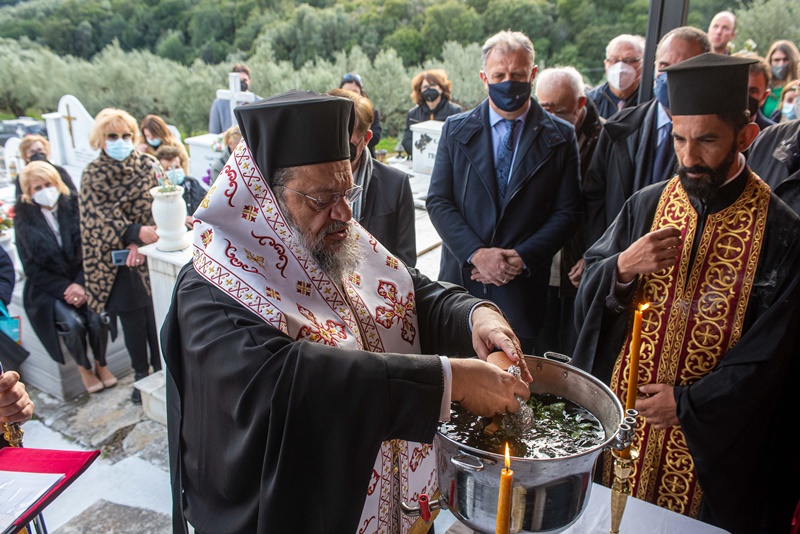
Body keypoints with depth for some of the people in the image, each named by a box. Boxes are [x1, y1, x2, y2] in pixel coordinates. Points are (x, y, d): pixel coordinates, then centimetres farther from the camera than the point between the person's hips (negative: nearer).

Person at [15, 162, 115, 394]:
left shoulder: (73, 206, -1)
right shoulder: (24, 219, -2)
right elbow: (32, 268, -3)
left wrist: (82, 284, -16)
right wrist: (65, 288, -15)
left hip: (82, 280, 1)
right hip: (47, 287, -1)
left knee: (97, 318, -24)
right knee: (73, 323, -25)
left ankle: (101, 364, 5)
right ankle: (84, 368, 4)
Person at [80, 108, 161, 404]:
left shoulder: (148, 164, 2)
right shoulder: (92, 174, 3)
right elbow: (99, 217, -7)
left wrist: (140, 244, -15)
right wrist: (135, 232, -23)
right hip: (115, 260, 1)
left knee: (156, 313, 3)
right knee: (132, 319, 7)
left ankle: (162, 368, 19)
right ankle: (141, 374, 21)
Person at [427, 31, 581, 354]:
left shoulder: (560, 137, 3)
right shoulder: (455, 130, 5)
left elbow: (567, 212, 1)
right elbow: (438, 201, -1)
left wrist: (521, 258, -12)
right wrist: (476, 253, -13)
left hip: (523, 287, 0)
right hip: (461, 279, 1)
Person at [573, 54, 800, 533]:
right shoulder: (647, 206, -4)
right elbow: (587, 300, -3)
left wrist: (688, 403, -13)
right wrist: (623, 268, -23)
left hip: (708, 433, -2)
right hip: (622, 413, 3)